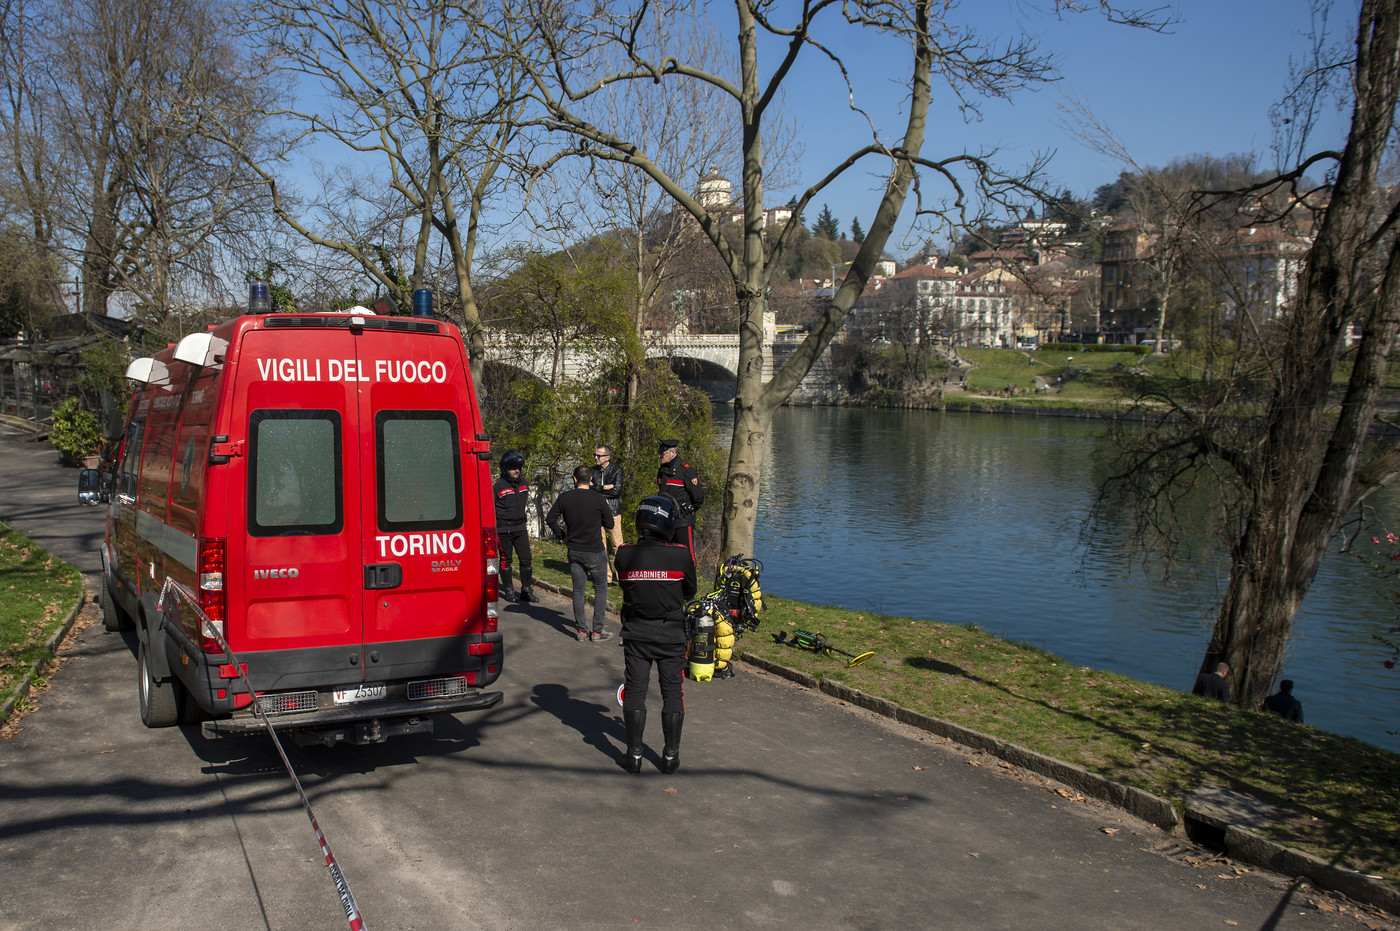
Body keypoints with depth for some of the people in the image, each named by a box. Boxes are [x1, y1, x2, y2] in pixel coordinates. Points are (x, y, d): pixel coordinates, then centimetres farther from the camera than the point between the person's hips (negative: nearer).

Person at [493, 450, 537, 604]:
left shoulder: (524, 483, 9)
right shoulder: (497, 486, -10)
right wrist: (492, 531, -7)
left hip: (520, 528, 5)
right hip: (503, 529, -5)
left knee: (527, 560, 3)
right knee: (505, 560, 4)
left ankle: (527, 591, 12)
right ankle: (508, 590, 16)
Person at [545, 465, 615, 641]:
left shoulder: (565, 498, -3)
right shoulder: (598, 499, -12)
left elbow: (550, 519, 3)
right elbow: (609, 523, -3)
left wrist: (561, 535, 15)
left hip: (574, 551, 3)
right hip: (595, 552, -3)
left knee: (578, 591, 12)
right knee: (601, 590, 9)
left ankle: (581, 630, 15)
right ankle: (597, 631, 8)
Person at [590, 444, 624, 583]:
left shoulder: (617, 469, 0)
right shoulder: (593, 470, 11)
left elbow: (617, 491, -12)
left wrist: (598, 489, -6)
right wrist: (605, 488, -12)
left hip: (613, 512, -3)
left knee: (617, 545, -6)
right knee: (601, 546, 4)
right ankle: (606, 577, 11)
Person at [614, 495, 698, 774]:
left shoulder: (624, 554, -10)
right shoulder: (681, 556, -13)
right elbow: (690, 592, 2)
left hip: (636, 633, 1)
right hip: (671, 634, -1)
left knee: (634, 690, 10)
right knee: (672, 691, 10)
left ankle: (634, 754, 14)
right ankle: (671, 756, 16)